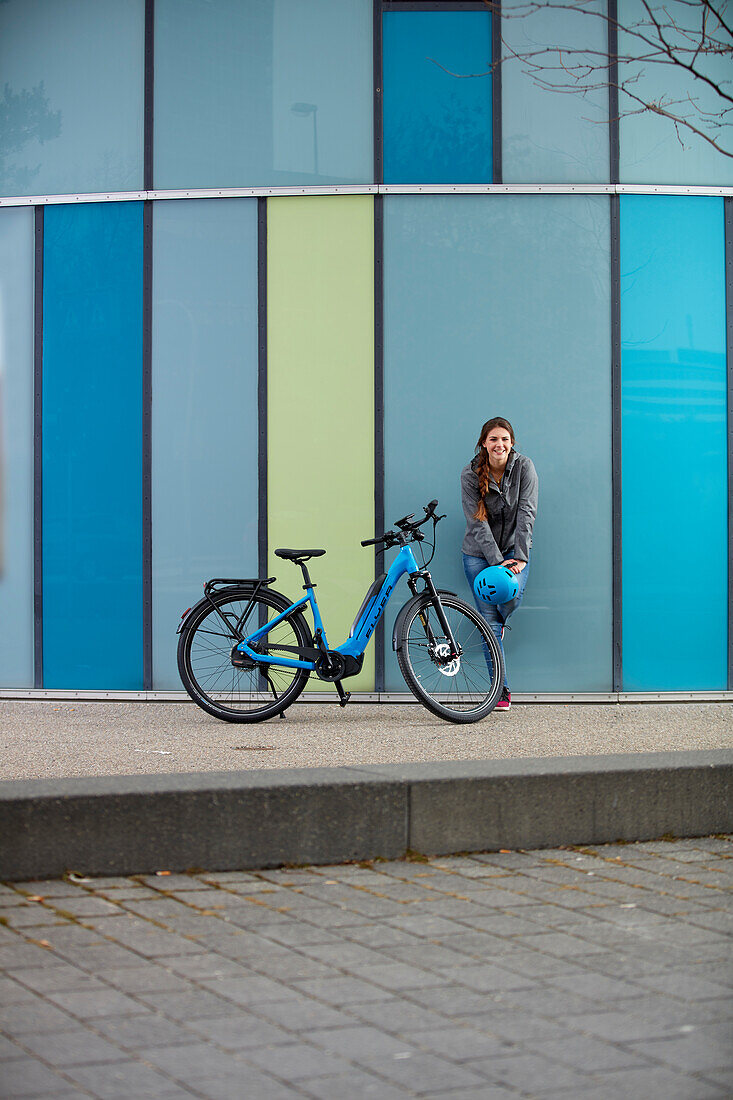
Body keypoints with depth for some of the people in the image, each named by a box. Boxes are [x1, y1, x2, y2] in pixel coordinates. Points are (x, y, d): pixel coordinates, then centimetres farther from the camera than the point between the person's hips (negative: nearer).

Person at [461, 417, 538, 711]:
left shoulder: (524, 467, -8)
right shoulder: (471, 474, -10)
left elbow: (526, 513, -12)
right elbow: (477, 522, -15)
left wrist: (520, 556, -20)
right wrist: (497, 561, -22)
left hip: (514, 549, 0)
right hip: (479, 553, 0)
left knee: (511, 595, -27)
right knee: (489, 619, -6)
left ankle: (500, 623, 13)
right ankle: (501, 691, 0)